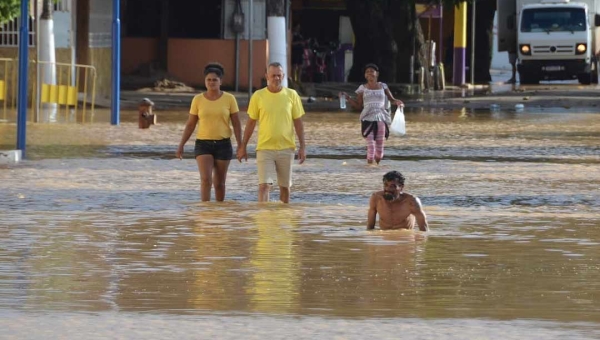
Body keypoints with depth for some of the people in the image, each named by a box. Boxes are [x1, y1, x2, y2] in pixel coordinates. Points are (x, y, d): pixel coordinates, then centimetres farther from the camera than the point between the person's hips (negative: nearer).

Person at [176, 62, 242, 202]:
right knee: (206, 179, -17)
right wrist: (181, 145, -2)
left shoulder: (229, 99, -1)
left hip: (223, 145, 0)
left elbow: (236, 124, 0)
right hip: (203, 144, 0)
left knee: (219, 182, 7)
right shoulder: (198, 100, 1)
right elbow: (190, 125, 5)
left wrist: (240, 145, -7)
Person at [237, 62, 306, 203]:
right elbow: (251, 123, 6)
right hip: (264, 148, -1)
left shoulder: (292, 95, 1)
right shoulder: (258, 96, 0)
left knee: (285, 186, 9)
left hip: (286, 148, 1)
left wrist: (302, 146, 0)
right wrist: (243, 147, 6)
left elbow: (298, 122, 5)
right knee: (264, 185, -12)